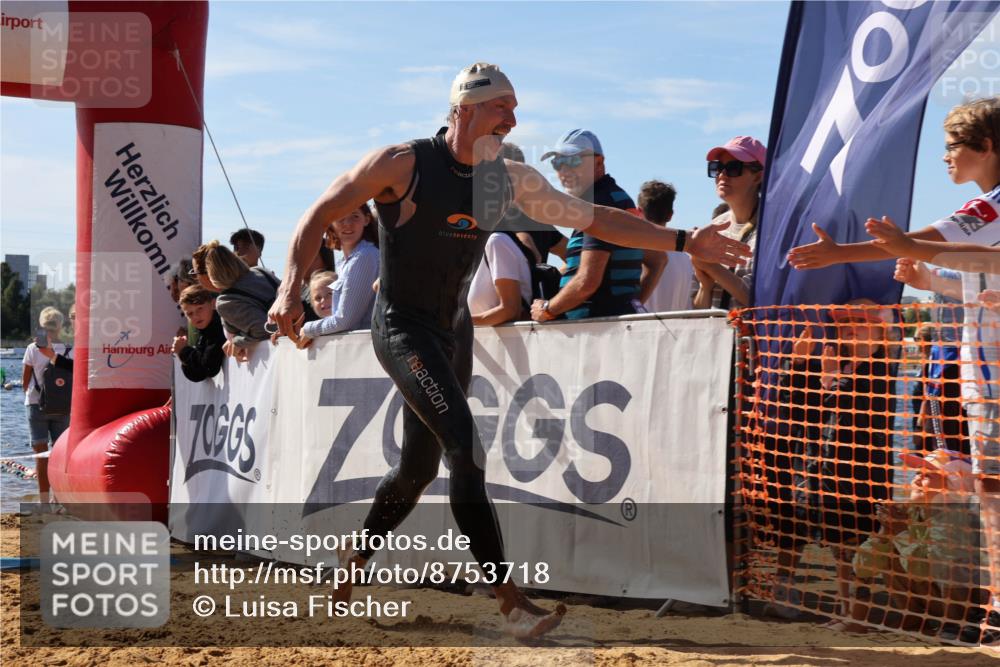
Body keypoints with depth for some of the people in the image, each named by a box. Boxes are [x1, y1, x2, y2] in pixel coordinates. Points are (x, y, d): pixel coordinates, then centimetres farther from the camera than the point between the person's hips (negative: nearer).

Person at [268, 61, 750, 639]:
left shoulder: (510, 180, 1)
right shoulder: (403, 164, -15)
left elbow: (594, 219, 5)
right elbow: (320, 216, -10)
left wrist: (683, 242, -1)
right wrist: (292, 287, -25)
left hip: (456, 331, 7)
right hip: (403, 328, -7)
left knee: (420, 465, 13)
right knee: (466, 448, -20)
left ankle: (354, 564, 36)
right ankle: (511, 601, -19)